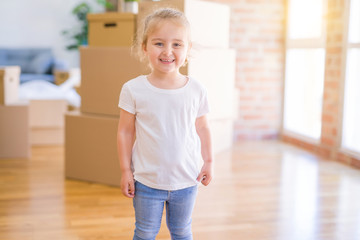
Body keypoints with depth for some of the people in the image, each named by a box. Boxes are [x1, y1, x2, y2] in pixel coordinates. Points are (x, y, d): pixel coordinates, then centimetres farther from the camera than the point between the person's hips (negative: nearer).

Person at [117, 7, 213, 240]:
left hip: (186, 179, 2)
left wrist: (208, 162, 4)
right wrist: (125, 171, -4)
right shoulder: (134, 90, -11)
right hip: (147, 180, -1)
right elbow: (125, 132, -5)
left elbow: (202, 128, 5)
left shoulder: (196, 90, -6)